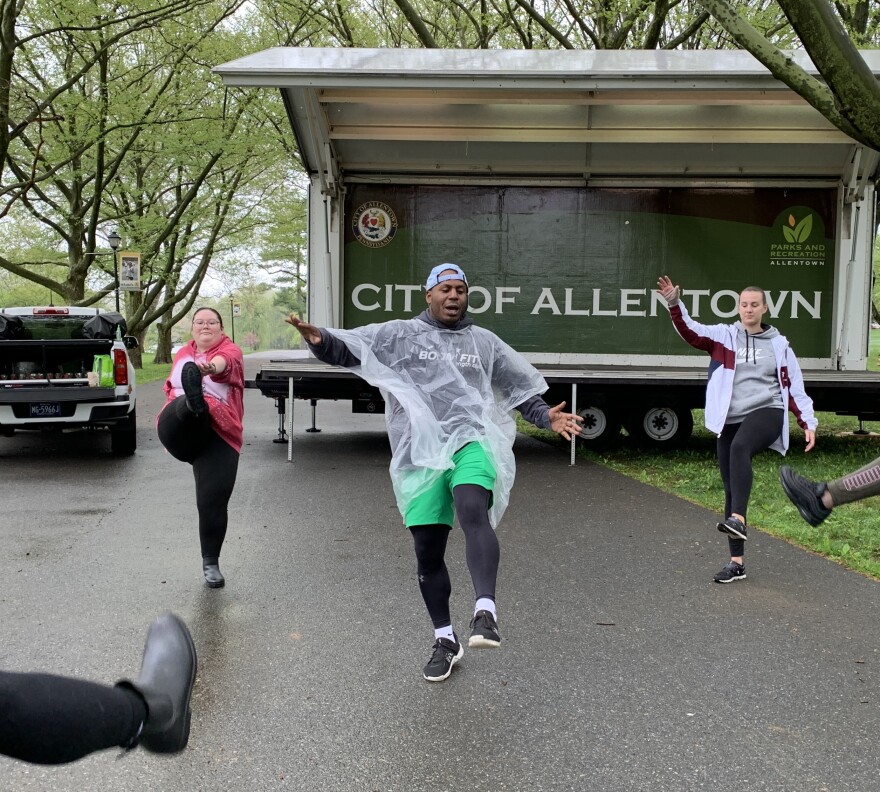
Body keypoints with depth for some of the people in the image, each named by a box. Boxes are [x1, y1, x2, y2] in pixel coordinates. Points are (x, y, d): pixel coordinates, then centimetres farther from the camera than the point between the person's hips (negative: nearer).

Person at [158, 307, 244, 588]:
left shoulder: (230, 351, 2)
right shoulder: (182, 353, 18)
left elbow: (224, 361, -24)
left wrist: (211, 366, -48)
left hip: (218, 435, -2)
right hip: (178, 431, 3)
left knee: (213, 502, -6)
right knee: (185, 404, -32)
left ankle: (211, 562, 12)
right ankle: (193, 403, -70)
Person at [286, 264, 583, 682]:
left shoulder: (485, 342, 16)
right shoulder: (398, 334, 10)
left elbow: (521, 390, 21)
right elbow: (345, 349, 5)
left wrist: (546, 416, 4)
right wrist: (318, 338, -17)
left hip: (471, 443, 0)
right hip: (421, 456, 1)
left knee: (473, 512, -33)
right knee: (427, 552, 5)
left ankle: (485, 612, -36)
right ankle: (445, 640, 21)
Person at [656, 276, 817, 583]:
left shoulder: (779, 344, 9)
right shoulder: (724, 336, 8)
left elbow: (793, 387, 11)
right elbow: (691, 332, -8)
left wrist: (808, 423, 3)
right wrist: (674, 304, -24)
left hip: (766, 413, -2)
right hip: (729, 421, 3)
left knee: (740, 447, -37)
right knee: (731, 489, 4)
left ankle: (738, 520, -45)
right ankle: (736, 562, 12)